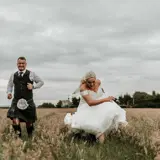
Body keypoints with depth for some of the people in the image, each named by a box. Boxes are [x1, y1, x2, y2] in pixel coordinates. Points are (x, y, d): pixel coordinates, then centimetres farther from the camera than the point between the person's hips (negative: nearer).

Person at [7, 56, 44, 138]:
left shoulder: (31, 74, 0)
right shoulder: (13, 75, 6)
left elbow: (41, 82, 8)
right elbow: (10, 85, 21)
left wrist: (33, 86, -10)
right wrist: (9, 92, 0)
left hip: (28, 102, -1)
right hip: (16, 101, 1)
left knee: (29, 121, 11)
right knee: (15, 120, -19)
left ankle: (30, 137, 35)